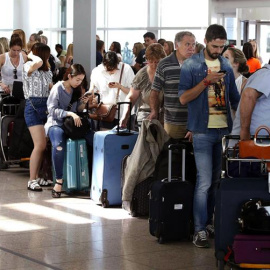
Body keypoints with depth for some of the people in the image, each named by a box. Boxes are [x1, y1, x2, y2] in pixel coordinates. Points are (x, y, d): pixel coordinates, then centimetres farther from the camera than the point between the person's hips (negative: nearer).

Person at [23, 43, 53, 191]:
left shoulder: (46, 71, 17)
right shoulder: (28, 67, -7)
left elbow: (51, 88, 16)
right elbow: (38, 62, -30)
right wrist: (32, 55, -11)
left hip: (46, 107, 7)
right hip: (33, 107, -7)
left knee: (42, 145, 6)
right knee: (40, 144, -15)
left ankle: (36, 177, 15)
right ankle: (32, 181, -11)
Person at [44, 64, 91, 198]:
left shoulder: (76, 89, 13)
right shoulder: (58, 88, -6)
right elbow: (52, 110, -14)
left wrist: (83, 103, -5)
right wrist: (70, 113, -26)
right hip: (56, 123, -5)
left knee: (94, 140, -22)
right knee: (59, 145, -39)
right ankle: (59, 180, -29)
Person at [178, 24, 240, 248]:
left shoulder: (226, 66, 11)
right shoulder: (191, 65, -3)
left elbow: (234, 97, 19)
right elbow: (183, 98, -10)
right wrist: (206, 81, -17)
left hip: (224, 129, 5)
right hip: (203, 131, -5)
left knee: (216, 180, 10)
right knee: (204, 181, -8)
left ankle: (209, 222, 19)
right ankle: (200, 230, -4)